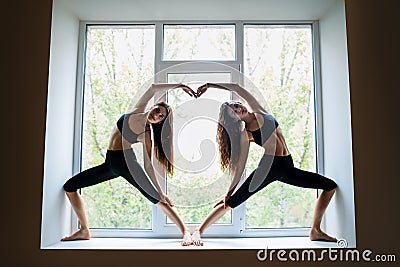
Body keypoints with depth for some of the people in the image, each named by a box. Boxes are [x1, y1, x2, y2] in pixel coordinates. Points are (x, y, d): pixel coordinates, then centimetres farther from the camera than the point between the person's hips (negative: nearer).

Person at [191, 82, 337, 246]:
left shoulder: (258, 112, 5)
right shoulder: (245, 134, -8)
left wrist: (209, 85, 10)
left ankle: (315, 231, 8)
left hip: (286, 168, 6)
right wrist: (229, 192, -9)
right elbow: (240, 166, -7)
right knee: (230, 203, -13)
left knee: (330, 186, 7)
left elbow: (237, 88, 7)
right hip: (269, 167, -6)